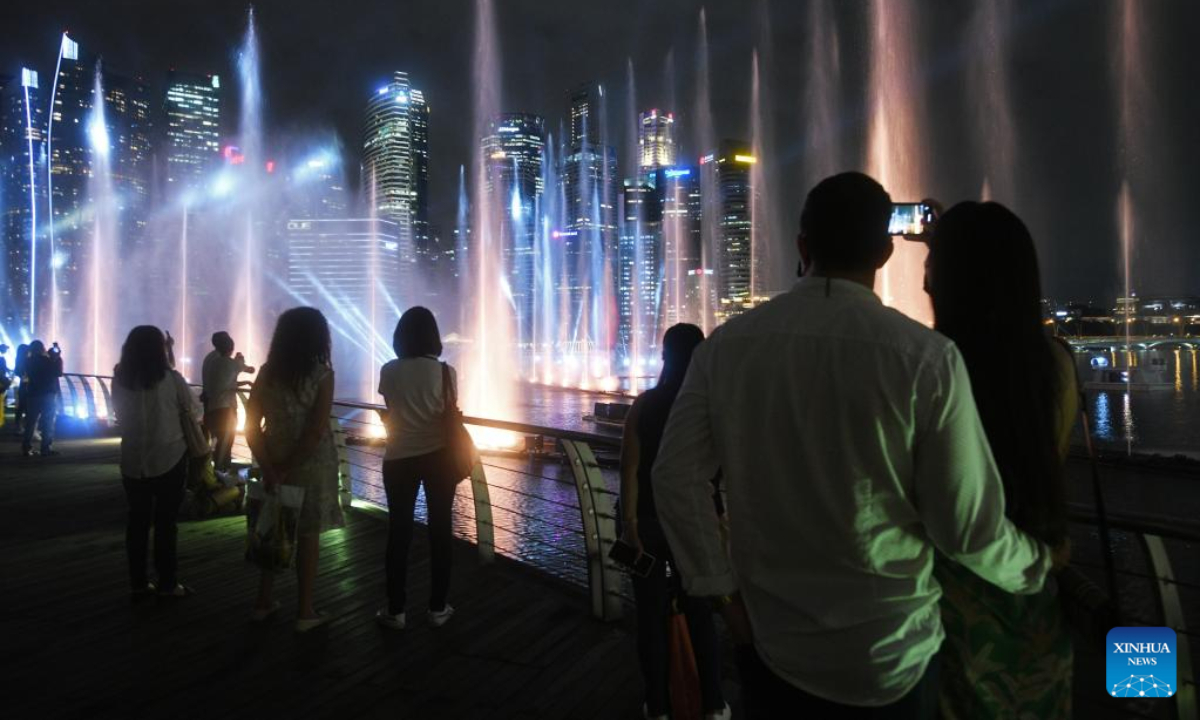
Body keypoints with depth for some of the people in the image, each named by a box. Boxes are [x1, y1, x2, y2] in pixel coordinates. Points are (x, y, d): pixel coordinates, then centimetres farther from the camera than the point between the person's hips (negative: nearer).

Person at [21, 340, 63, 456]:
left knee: (30, 422, 8)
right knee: (48, 423, 1)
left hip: (32, 395, 5)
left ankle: (26, 448, 4)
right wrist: (58, 358, -2)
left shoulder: (29, 361, 4)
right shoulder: (47, 361, -12)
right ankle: (46, 448, -2)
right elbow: (58, 373, -6)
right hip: (48, 395, -5)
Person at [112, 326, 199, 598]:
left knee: (137, 521, 12)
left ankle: (138, 582, 18)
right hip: (169, 459, -3)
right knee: (165, 522, 5)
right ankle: (167, 583, 11)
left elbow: (120, 416, 8)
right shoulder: (171, 379, -12)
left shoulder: (119, 380, -3)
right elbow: (194, 413, -2)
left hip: (133, 461, 3)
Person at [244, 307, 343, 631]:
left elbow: (251, 425, -5)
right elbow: (316, 432, -19)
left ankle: (264, 603, 27)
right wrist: (287, 467, -12)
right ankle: (305, 612, 15)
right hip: (312, 466, -4)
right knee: (308, 535, 6)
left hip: (274, 464, 4)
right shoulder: (322, 374, -13)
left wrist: (269, 467, -8)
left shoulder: (267, 373, 0)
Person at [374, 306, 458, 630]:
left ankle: (396, 610, 14)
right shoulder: (445, 372, -7)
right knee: (440, 529, 9)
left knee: (399, 531, 8)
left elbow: (389, 415, 7)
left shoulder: (389, 371, -5)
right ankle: (438, 608, 16)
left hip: (399, 457, 0)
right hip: (439, 455, 0)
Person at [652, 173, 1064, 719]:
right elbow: (969, 526, -11)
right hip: (889, 658, -1)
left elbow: (674, 476, -9)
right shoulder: (926, 357, -16)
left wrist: (721, 591, 2)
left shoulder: (725, 345, -9)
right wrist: (1039, 563, 10)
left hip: (767, 643, 2)